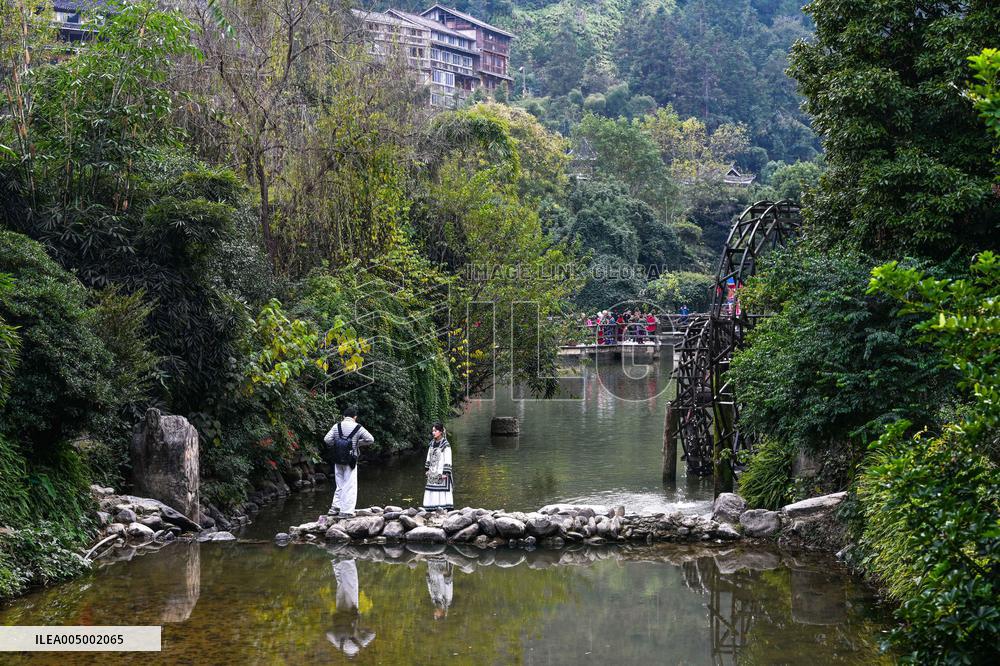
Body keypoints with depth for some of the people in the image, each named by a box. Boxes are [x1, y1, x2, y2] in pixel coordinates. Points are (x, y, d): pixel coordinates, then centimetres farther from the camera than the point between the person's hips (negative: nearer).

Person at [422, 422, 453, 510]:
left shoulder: (446, 445, -9)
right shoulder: (432, 444, 11)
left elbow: (448, 460, -11)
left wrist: (445, 473, -16)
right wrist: (427, 469, 15)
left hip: (441, 473, -6)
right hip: (432, 473, 6)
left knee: (442, 492, -9)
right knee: (433, 494, 4)